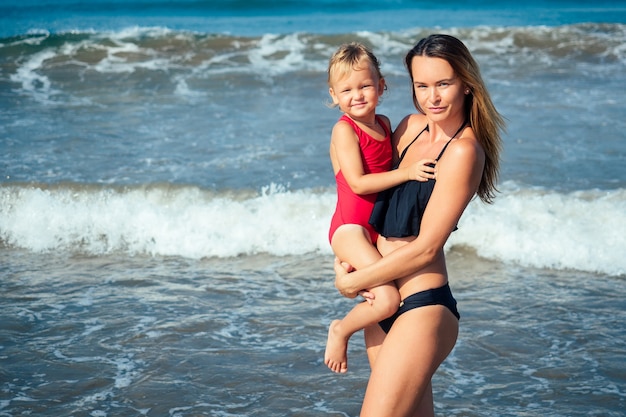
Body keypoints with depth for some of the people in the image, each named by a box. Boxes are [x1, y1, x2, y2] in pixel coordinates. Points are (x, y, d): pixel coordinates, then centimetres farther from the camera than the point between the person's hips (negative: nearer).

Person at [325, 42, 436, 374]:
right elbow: (358, 183, -21)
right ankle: (340, 330, 3)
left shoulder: (384, 123, 10)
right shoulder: (344, 130, -12)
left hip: (380, 228, 8)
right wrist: (406, 173, -25)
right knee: (388, 299, -21)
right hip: (351, 228, -8)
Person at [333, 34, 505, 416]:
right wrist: (343, 260, 0)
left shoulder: (463, 151, -14)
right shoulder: (412, 127, 7)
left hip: (423, 308, -7)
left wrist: (355, 281, -7)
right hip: (384, 301, 7)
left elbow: (426, 248, -16)